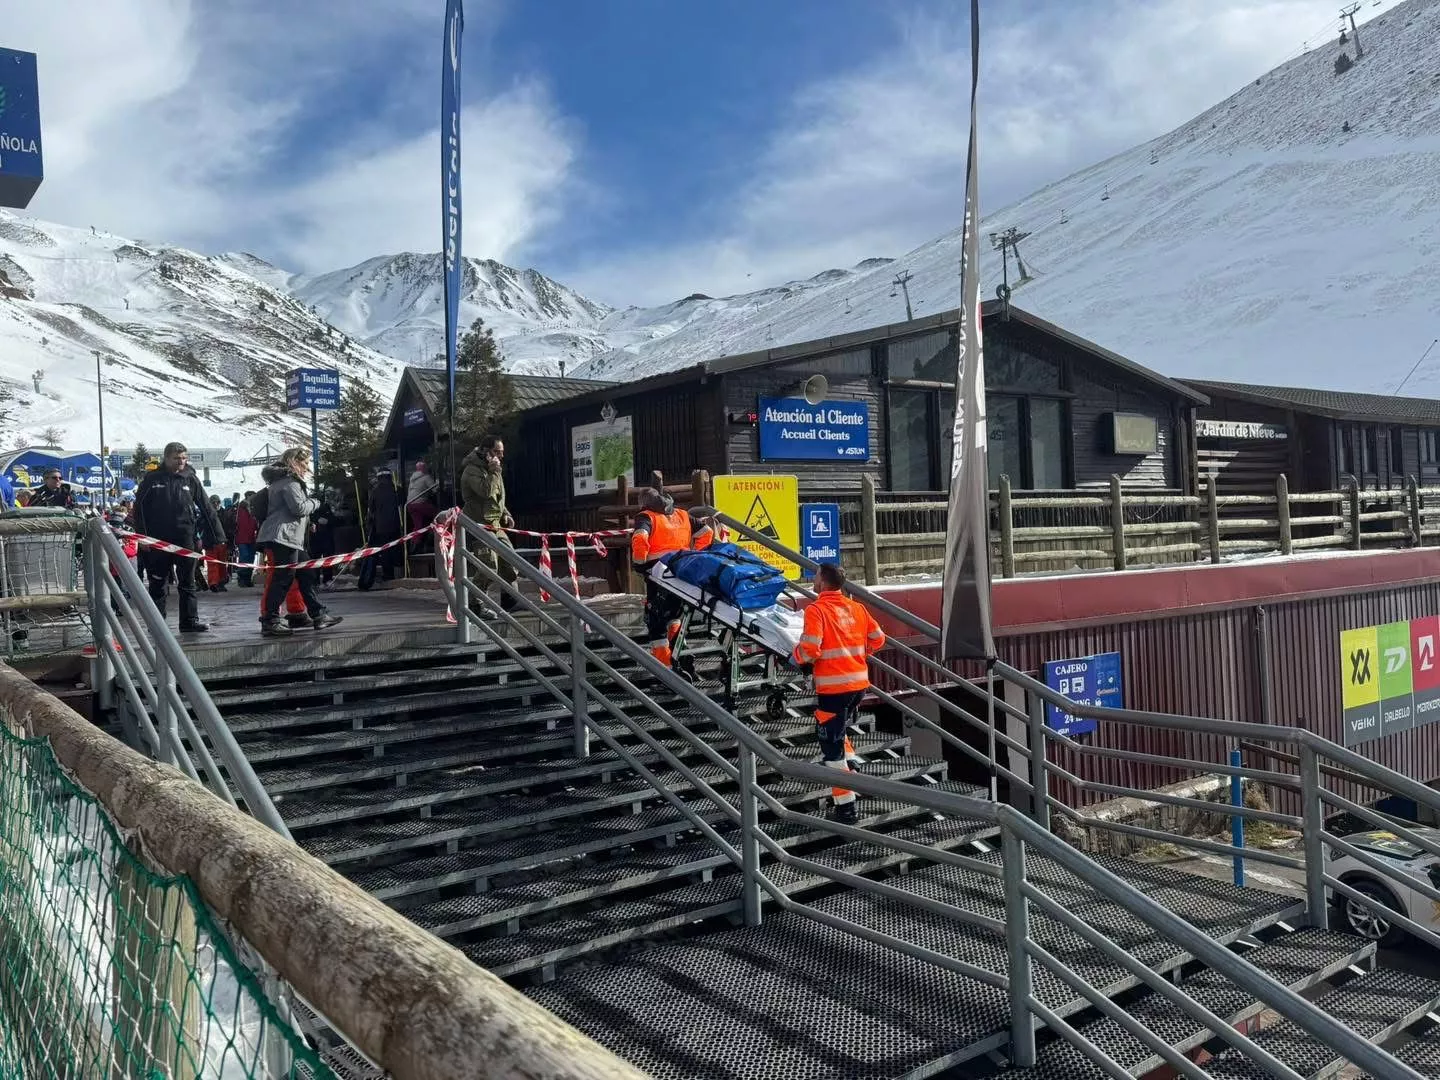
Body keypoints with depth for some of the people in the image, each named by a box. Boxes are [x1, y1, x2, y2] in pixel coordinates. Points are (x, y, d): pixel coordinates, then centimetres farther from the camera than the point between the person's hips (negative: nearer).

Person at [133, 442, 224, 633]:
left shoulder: (190, 478, 5)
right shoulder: (152, 478, 1)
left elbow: (206, 508, 5)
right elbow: (139, 507, 3)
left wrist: (218, 535, 3)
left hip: (184, 538, 1)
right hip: (158, 540, -1)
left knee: (188, 582, 4)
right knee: (158, 583, 7)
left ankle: (190, 621, 9)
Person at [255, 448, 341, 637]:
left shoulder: (288, 480, 24)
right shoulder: (289, 481, -9)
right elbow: (299, 507, -18)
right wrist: (315, 503, 0)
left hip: (291, 537, 11)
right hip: (283, 536, -11)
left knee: (305, 575, 12)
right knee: (282, 579, -11)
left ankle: (318, 614, 16)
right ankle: (269, 622, -10)